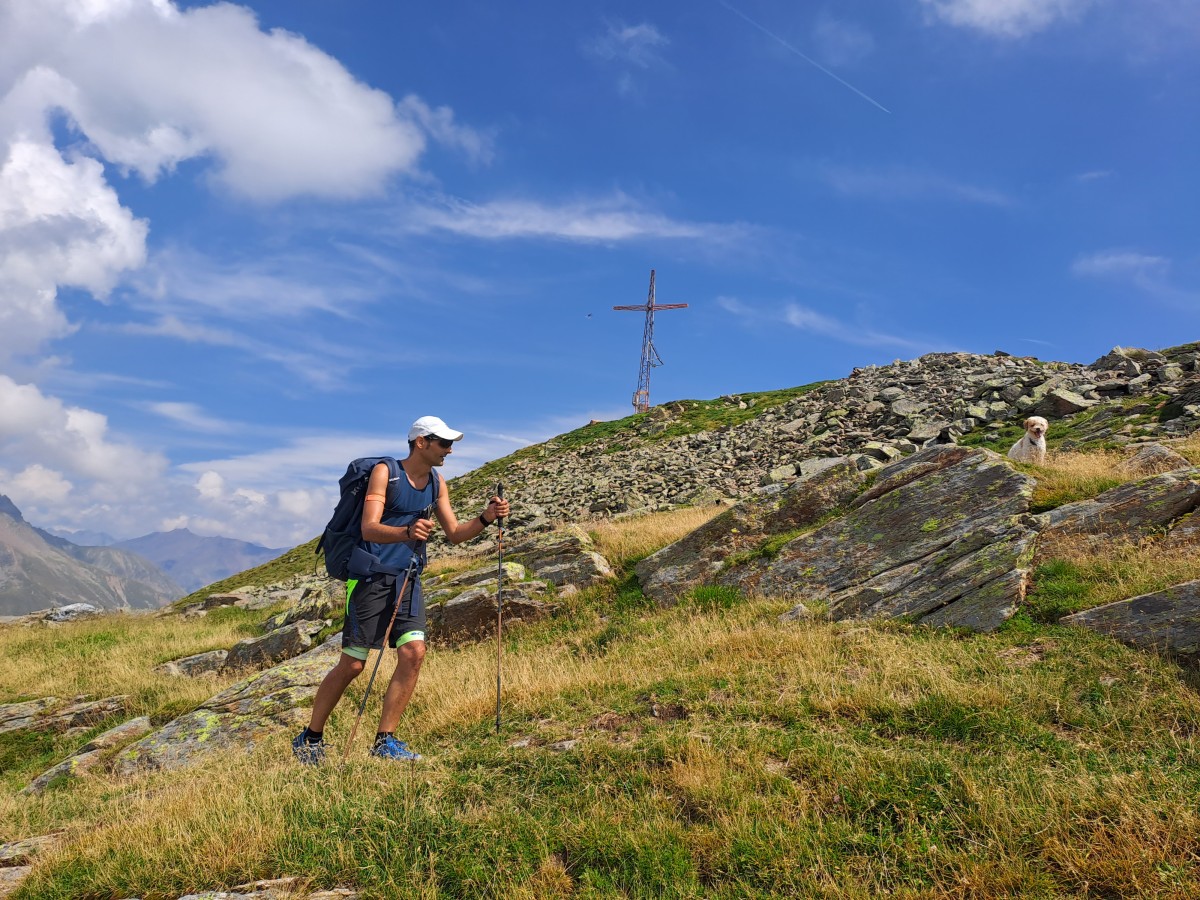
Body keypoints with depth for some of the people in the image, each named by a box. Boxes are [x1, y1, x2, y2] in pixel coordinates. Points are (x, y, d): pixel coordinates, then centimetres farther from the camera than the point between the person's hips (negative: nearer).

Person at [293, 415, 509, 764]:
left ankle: (385, 741, 1)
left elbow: (454, 534, 10)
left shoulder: (438, 483, 8)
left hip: (408, 580, 6)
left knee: (413, 652, -10)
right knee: (352, 665, -2)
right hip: (370, 577, -5)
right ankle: (309, 738, 18)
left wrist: (486, 518, -8)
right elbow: (369, 528, -21)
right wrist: (407, 532, -40)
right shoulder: (384, 472, -11)